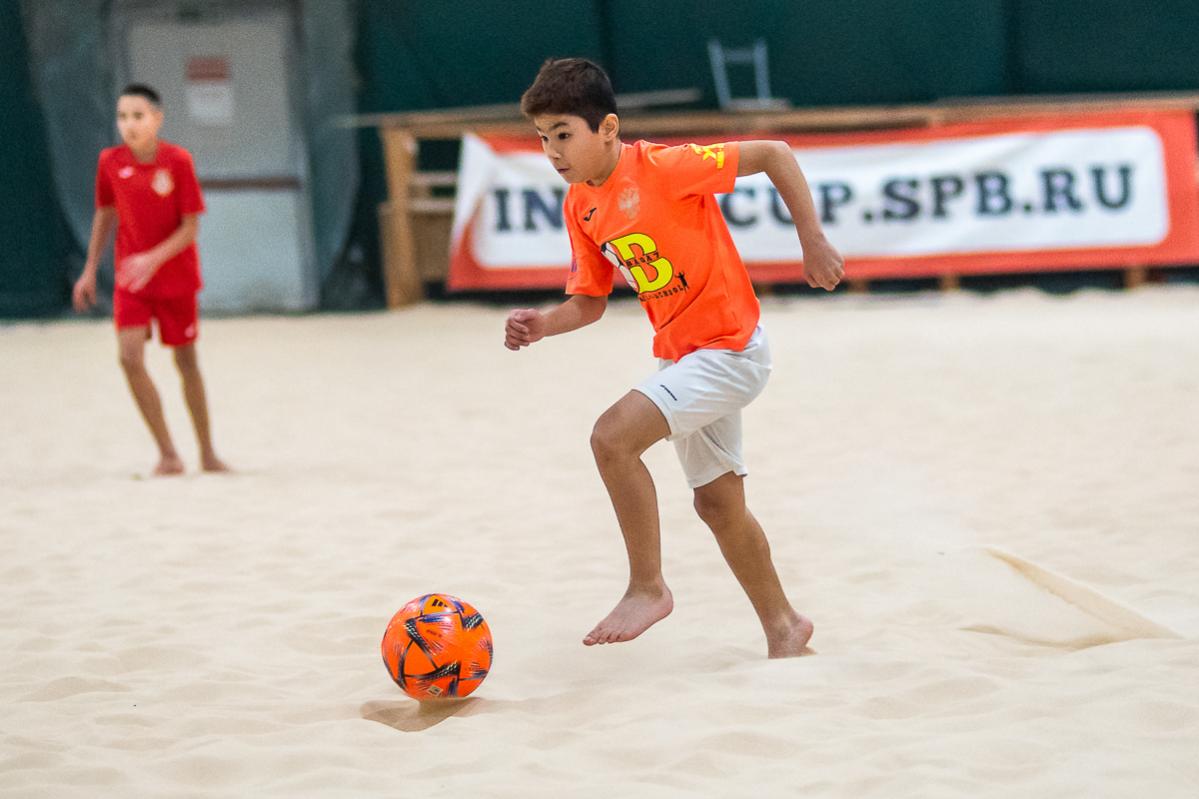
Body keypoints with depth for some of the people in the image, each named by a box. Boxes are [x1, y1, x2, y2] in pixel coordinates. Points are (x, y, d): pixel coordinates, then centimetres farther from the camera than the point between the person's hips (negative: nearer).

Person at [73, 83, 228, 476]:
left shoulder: (178, 161, -15)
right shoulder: (110, 162, -6)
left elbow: (191, 226, -14)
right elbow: (104, 215, 9)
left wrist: (153, 259, -27)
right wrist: (90, 270, 8)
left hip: (176, 277, -2)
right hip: (130, 278, 2)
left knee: (186, 361, 8)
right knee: (130, 358, -14)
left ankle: (207, 453, 24)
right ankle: (167, 452, -5)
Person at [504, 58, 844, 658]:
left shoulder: (662, 167, -20)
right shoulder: (580, 206, 2)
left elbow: (774, 153, -16)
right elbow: (589, 302, 11)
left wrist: (813, 241, -16)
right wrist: (542, 324, -9)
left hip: (729, 349, -9)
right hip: (680, 356, 9)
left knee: (613, 435, -24)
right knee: (717, 503, 18)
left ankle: (647, 587, -10)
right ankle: (782, 625, 35)